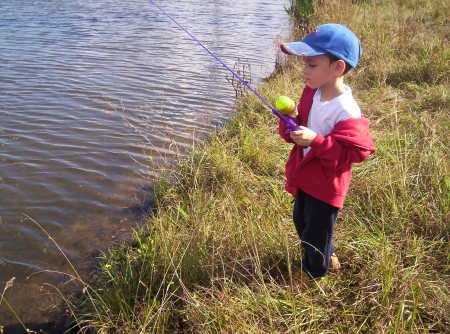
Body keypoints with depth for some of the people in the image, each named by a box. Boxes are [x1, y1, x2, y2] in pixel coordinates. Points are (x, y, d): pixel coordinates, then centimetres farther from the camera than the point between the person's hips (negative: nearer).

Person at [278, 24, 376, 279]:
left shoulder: (346, 111, -29)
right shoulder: (312, 92, -3)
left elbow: (356, 151, -29)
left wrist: (316, 140, -37)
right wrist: (293, 120, -17)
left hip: (326, 184, -8)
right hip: (304, 176, 9)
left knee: (316, 234, 11)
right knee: (302, 222, 27)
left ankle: (314, 275, 38)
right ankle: (327, 257, 53)